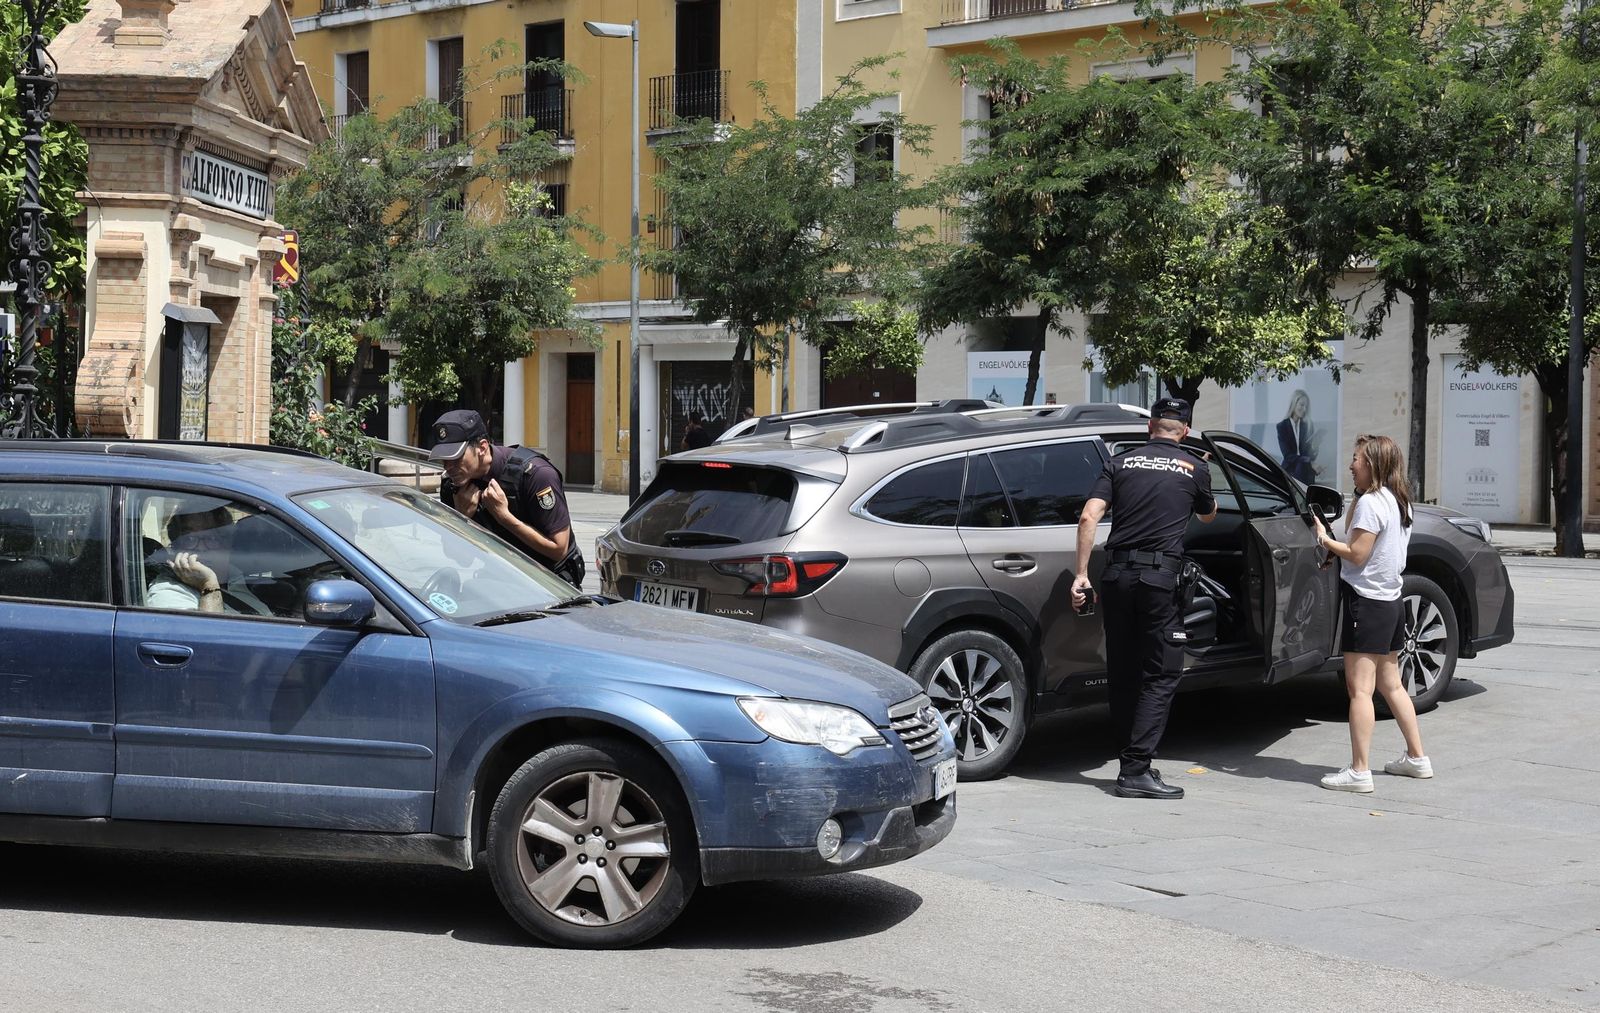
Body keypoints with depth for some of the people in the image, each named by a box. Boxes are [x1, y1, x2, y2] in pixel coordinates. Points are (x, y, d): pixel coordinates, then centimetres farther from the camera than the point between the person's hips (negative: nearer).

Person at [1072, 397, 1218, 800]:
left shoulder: (1121, 462, 10)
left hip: (1117, 574, 3)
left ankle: (1132, 762, 20)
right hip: (1160, 576, -3)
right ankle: (1136, 770, -7)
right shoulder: (1195, 467, 6)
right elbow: (1208, 516, 26)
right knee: (1161, 675, 1)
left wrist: (1081, 574, 2)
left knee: (1122, 672, 12)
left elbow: (1089, 517, -1)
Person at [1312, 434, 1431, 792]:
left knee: (1359, 688, -9)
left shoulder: (1369, 503, -15)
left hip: (1367, 602, -10)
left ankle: (1359, 771, -11)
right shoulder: (1397, 502, 12)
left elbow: (1357, 554, -17)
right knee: (1390, 684, 19)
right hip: (1391, 601, 10)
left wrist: (1324, 539, -6)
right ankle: (1416, 758, 26)